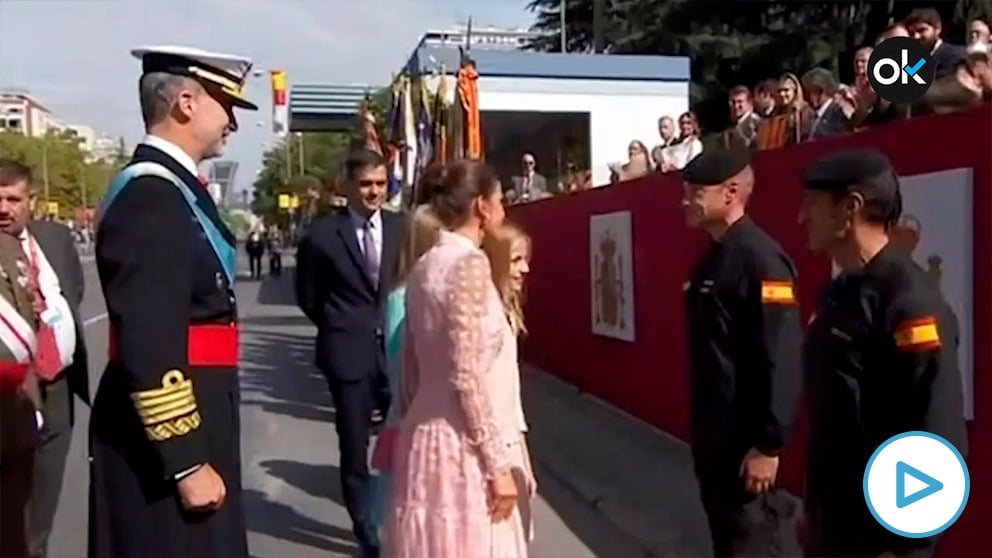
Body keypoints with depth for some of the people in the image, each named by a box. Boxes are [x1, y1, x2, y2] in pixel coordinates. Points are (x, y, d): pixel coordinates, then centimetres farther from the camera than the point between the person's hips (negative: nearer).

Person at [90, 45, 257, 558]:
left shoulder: (174, 187, 13)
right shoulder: (151, 195, -19)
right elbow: (148, 345, -25)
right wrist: (186, 462, -22)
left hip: (194, 420, 10)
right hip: (165, 437, -10)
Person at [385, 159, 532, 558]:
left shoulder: (425, 266, 9)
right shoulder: (470, 263, -15)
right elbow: (467, 374, -20)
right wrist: (498, 463, -16)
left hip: (427, 436, 8)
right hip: (462, 445, -8)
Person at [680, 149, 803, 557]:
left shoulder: (760, 259, -18)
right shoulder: (711, 259, 10)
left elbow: (781, 359, -23)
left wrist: (769, 444, -22)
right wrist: (701, 429, 16)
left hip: (746, 437, -9)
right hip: (713, 433, 9)